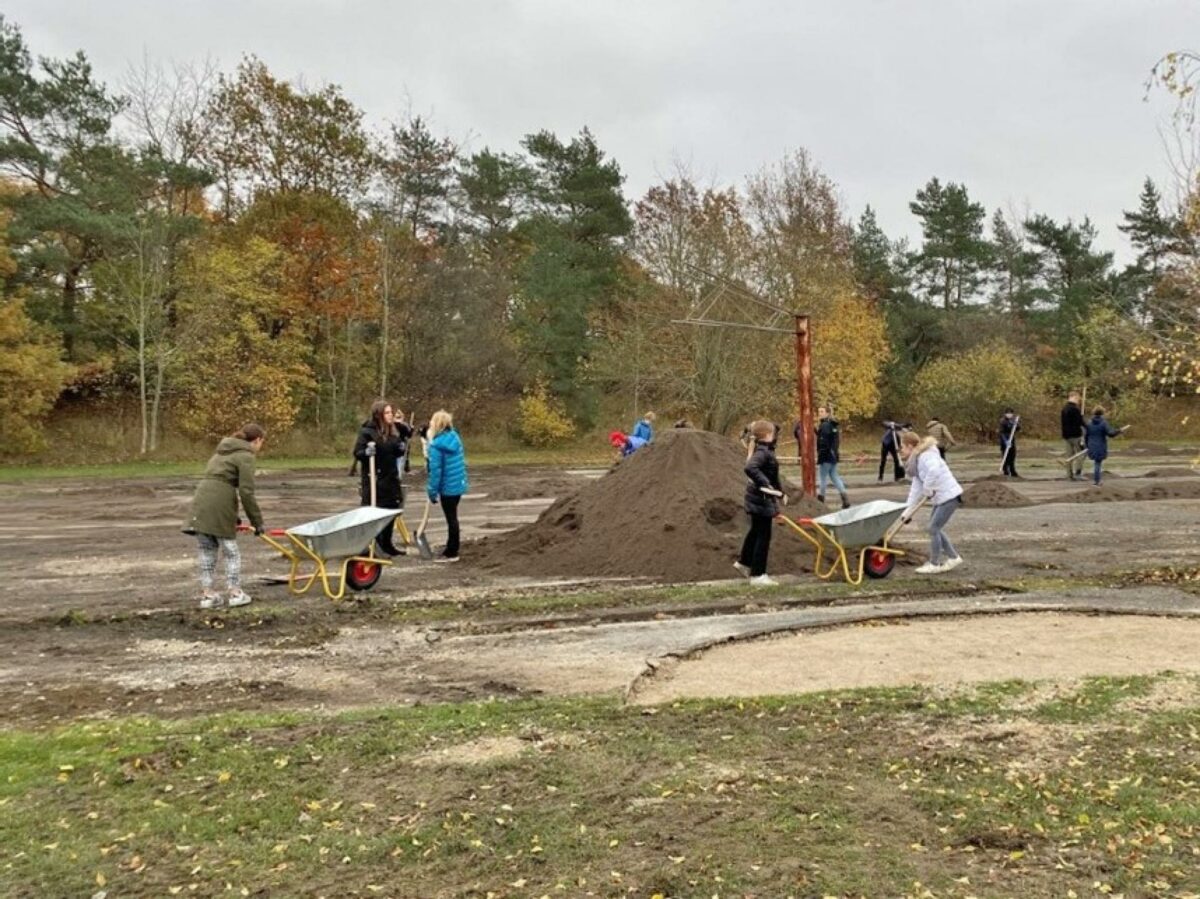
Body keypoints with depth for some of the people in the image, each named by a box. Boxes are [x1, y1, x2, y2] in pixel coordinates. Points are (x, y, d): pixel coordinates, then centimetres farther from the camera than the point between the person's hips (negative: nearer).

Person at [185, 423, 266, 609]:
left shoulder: (223, 451, 24)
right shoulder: (245, 456, -3)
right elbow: (246, 492, -10)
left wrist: (233, 516, 25)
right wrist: (257, 521, -2)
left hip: (201, 501, 7)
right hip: (219, 505, -7)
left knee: (206, 552, 13)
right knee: (230, 551, 7)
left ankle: (207, 594, 17)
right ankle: (235, 593, 13)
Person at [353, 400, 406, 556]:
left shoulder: (393, 431, 9)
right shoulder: (367, 431, -11)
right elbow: (357, 452, -11)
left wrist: (402, 448, -1)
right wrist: (366, 452, -31)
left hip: (391, 479, 7)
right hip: (373, 479, -7)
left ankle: (387, 544, 27)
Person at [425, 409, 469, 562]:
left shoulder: (436, 445, -19)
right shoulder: (455, 437, 3)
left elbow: (435, 470, -20)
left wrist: (432, 491, -12)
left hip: (447, 487, -7)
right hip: (458, 484, 7)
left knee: (451, 519, 2)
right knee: (452, 517, 18)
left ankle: (452, 553, 12)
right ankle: (451, 549, 29)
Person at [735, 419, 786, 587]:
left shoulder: (766, 450, 11)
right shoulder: (762, 452, -21)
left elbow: (771, 474, 22)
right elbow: (750, 468, -40)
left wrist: (780, 492, 24)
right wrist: (765, 484, -40)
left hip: (759, 498, 10)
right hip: (761, 499, -10)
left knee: (756, 531, 25)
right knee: (763, 535, -3)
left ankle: (744, 562, 41)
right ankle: (758, 575, 5)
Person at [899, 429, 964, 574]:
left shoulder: (926, 456, -19)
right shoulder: (916, 461, 11)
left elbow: (934, 471, -42)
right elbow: (916, 488, 7)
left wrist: (927, 489, -27)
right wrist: (909, 510, 1)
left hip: (949, 496, -10)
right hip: (941, 497, 10)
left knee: (933, 528, -5)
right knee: (935, 528, 15)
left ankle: (934, 564, 7)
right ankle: (953, 557, 26)